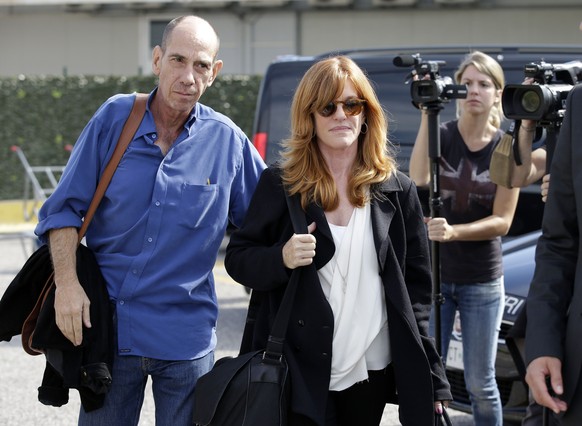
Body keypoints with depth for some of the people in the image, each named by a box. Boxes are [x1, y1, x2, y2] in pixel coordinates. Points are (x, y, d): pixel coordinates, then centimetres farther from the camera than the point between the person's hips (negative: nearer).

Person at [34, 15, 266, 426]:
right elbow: (65, 207, 0)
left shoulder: (228, 140, -2)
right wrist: (67, 283, -10)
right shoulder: (114, 117, -2)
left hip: (186, 336, 0)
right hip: (107, 326, 0)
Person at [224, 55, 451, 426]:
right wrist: (281, 258, -18)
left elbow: (416, 289, 5)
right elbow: (238, 259, 3)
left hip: (371, 372, 2)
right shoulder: (279, 184, -1)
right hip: (297, 373, -1)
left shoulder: (397, 191, 4)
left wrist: (431, 378, 1)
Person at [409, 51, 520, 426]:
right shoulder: (441, 136, -2)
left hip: (483, 281, 0)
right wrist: (427, 117, -24)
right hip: (432, 274, 1)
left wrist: (453, 232, -24)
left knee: (480, 384, 5)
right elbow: (418, 183, -21)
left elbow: (502, 222, -7)